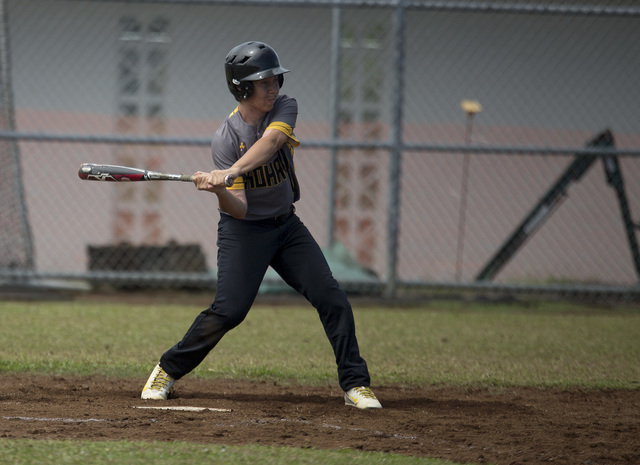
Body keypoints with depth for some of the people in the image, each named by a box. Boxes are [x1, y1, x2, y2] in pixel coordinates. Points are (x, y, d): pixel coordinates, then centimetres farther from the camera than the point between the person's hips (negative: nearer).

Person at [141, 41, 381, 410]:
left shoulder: (285, 108, -8)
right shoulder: (225, 139, -17)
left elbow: (268, 143, -32)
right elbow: (238, 209, -22)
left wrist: (230, 172, -46)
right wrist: (218, 190, -44)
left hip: (287, 226, 4)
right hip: (244, 231, -4)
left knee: (332, 299, -7)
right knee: (229, 310, -15)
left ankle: (356, 383, 0)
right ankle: (167, 371, 3)